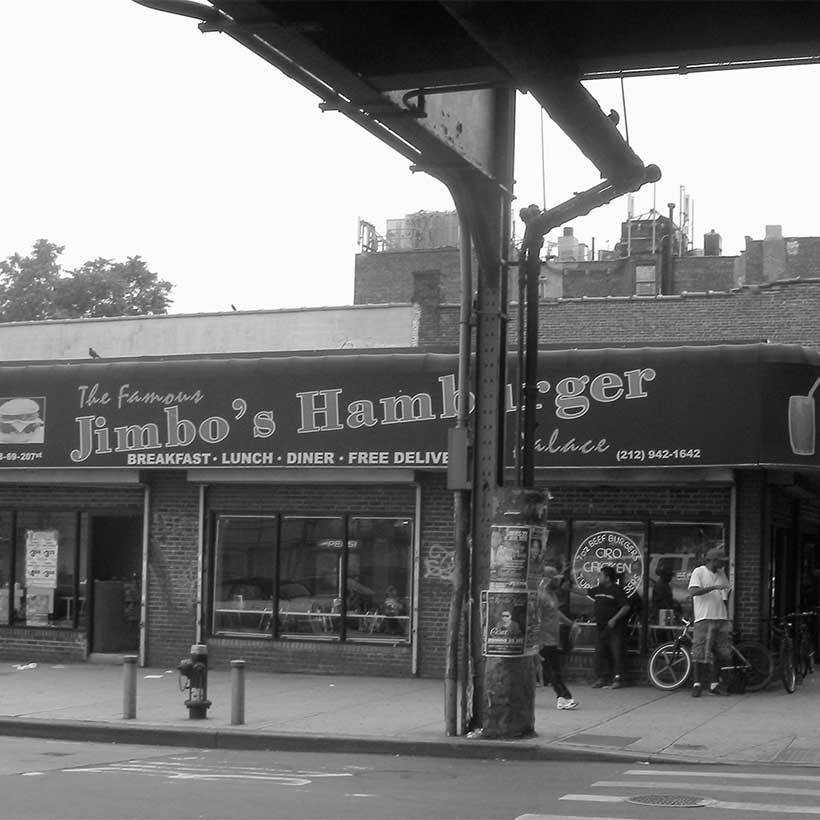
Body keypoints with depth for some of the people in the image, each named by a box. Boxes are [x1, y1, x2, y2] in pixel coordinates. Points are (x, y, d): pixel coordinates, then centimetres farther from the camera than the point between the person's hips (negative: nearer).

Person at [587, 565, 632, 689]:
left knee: (617, 653, -5)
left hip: (614, 628, -8)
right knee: (600, 653, 6)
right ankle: (602, 678, 11)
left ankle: (618, 678, -1)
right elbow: (584, 592, 25)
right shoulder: (599, 590, 13)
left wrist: (614, 619, -19)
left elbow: (626, 607, -15)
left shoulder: (617, 590, -9)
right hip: (601, 627, 8)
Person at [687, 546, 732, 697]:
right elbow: (693, 591, -18)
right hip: (704, 618, -6)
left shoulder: (721, 574, 16)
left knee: (720, 653, 4)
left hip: (721, 618, 6)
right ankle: (697, 684, 2)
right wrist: (714, 587, -23)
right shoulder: (698, 572, -2)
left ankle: (715, 684, 14)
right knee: (700, 653, -8)